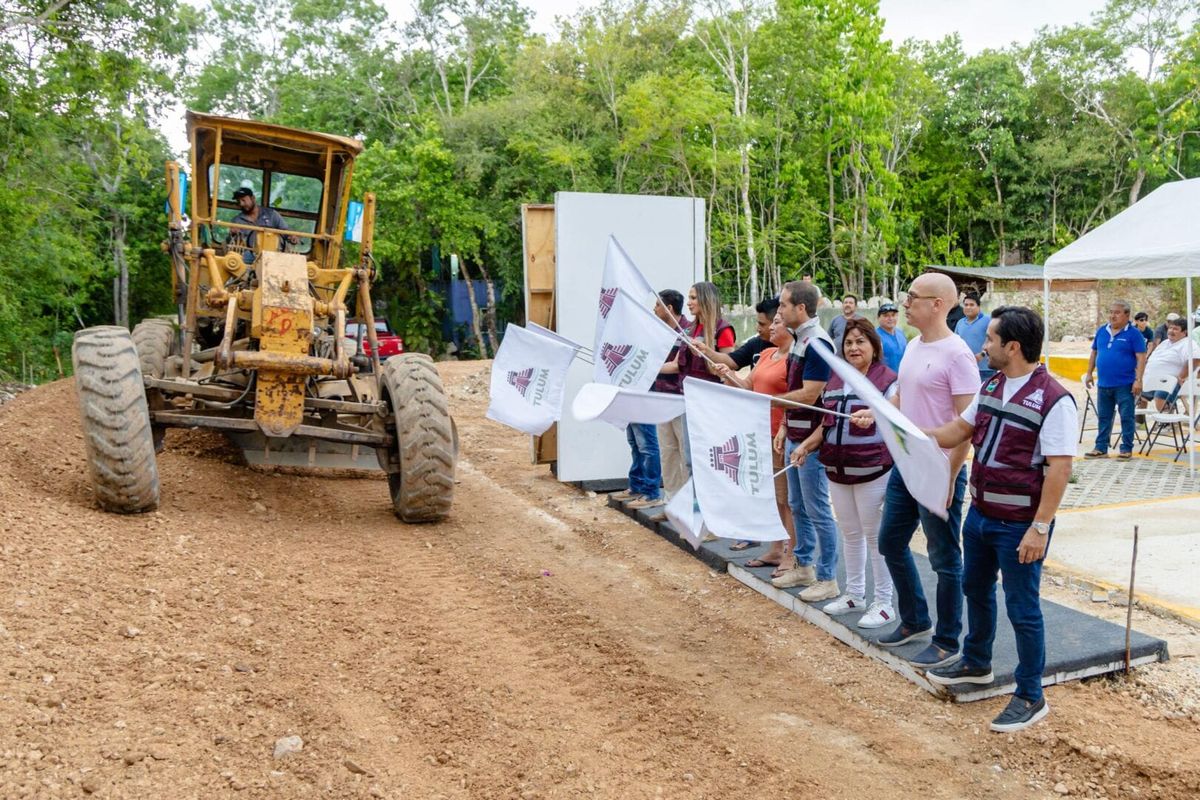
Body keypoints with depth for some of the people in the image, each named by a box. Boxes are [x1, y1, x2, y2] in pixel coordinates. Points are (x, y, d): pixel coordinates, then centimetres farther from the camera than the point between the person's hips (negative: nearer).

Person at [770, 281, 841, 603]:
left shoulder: (817, 343, -19)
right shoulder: (798, 339, 10)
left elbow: (808, 395, -23)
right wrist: (784, 427, 14)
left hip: (812, 439, -10)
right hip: (794, 436, 10)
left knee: (817, 510, 0)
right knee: (797, 506, 17)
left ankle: (827, 578, 10)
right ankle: (803, 566, 30)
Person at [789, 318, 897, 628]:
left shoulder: (887, 379, -9)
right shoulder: (835, 380, 11)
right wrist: (806, 445, 7)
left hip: (873, 470, -6)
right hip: (838, 469, 6)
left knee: (874, 535, 1)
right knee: (850, 533, 16)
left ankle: (884, 603, 13)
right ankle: (854, 594, 29)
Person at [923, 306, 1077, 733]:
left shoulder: (1054, 400, -20)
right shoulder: (991, 386, 6)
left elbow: (1059, 468, -21)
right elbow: (959, 431, 16)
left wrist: (1039, 528, -23)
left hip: (1019, 525, -8)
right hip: (980, 513, 8)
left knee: (1022, 609, 3)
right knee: (976, 589, 22)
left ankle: (1030, 697, 18)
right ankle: (976, 664, 43)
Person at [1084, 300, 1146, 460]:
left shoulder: (1133, 333, -7)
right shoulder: (1101, 331, 8)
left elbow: (1141, 358, -10)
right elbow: (1094, 353, 16)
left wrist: (1138, 380, -17)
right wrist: (1089, 373, 11)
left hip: (1125, 384, -5)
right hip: (1104, 384, 5)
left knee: (1126, 417, 3)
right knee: (1103, 417, 11)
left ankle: (1127, 449, 11)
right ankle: (1101, 448, 18)